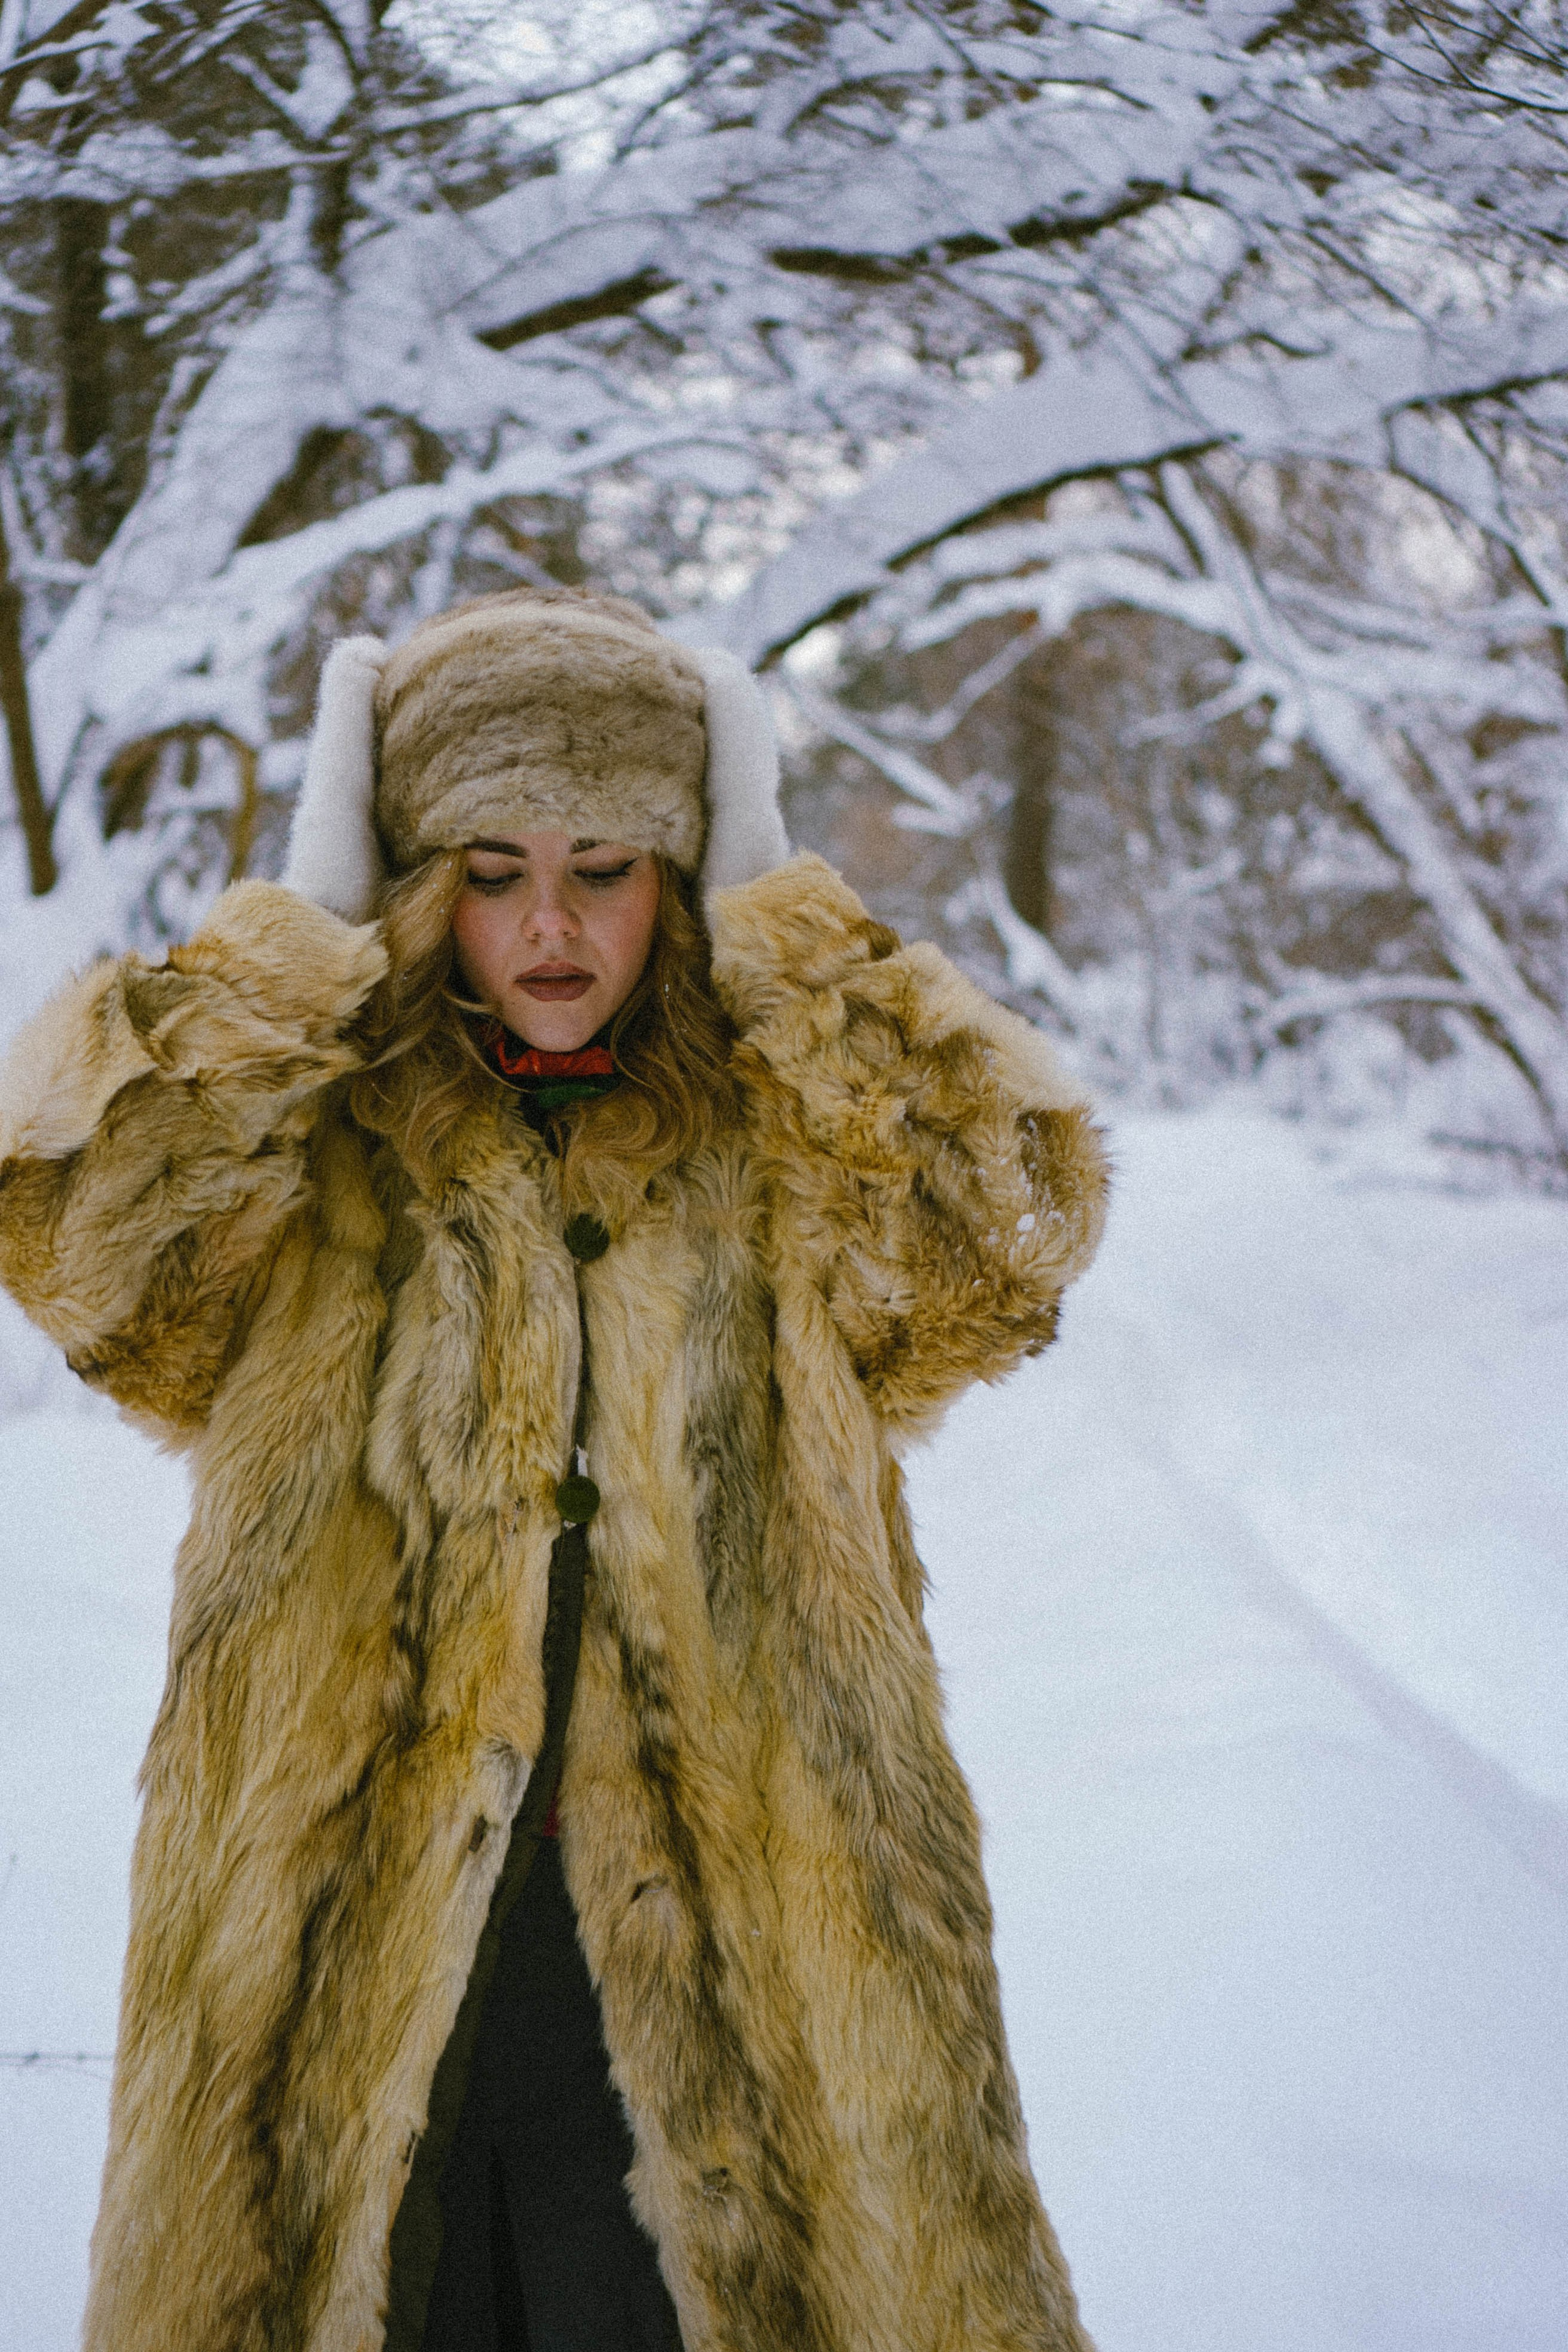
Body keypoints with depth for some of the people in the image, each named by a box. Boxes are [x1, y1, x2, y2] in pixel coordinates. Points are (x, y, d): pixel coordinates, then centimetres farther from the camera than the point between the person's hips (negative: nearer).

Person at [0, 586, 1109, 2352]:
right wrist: (302, 926, -8)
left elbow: (1023, 1205, -13)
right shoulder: (312, 1155, 4)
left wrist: (778, 921, -6)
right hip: (345, 1994, 0)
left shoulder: (784, 1161, 6)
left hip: (717, 1988, 0)